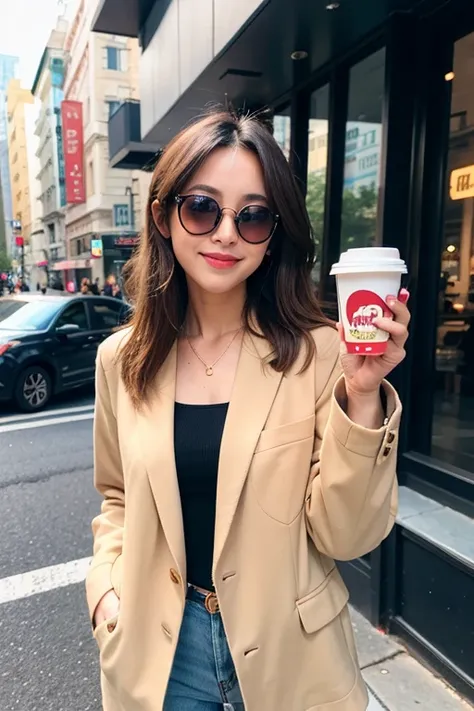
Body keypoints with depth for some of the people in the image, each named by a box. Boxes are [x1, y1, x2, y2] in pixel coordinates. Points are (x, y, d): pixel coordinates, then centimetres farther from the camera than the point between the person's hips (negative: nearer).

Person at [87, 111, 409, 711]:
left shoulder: (320, 354, -18)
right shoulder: (121, 361, -7)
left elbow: (345, 536, -16)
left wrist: (362, 396, -27)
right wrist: (107, 586, -7)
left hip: (288, 652, -1)